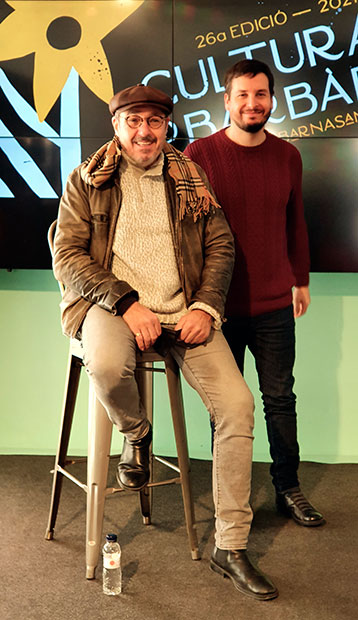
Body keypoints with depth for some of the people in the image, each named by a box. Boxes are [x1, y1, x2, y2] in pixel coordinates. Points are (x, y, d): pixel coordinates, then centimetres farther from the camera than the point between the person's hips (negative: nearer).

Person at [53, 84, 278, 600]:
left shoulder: (192, 179, 13)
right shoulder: (87, 182, 5)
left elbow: (220, 246, 12)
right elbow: (66, 255, -3)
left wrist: (206, 307, -6)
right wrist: (126, 304, -16)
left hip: (184, 311, 3)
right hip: (112, 304, -2)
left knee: (237, 403, -14)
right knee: (107, 364, -38)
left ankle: (231, 547, -1)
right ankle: (136, 433, 1)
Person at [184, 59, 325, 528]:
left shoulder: (287, 156, 6)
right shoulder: (200, 154, -6)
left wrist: (301, 279, 19)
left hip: (275, 304, 3)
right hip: (221, 304, -2)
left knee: (280, 398, 10)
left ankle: (288, 489, 25)